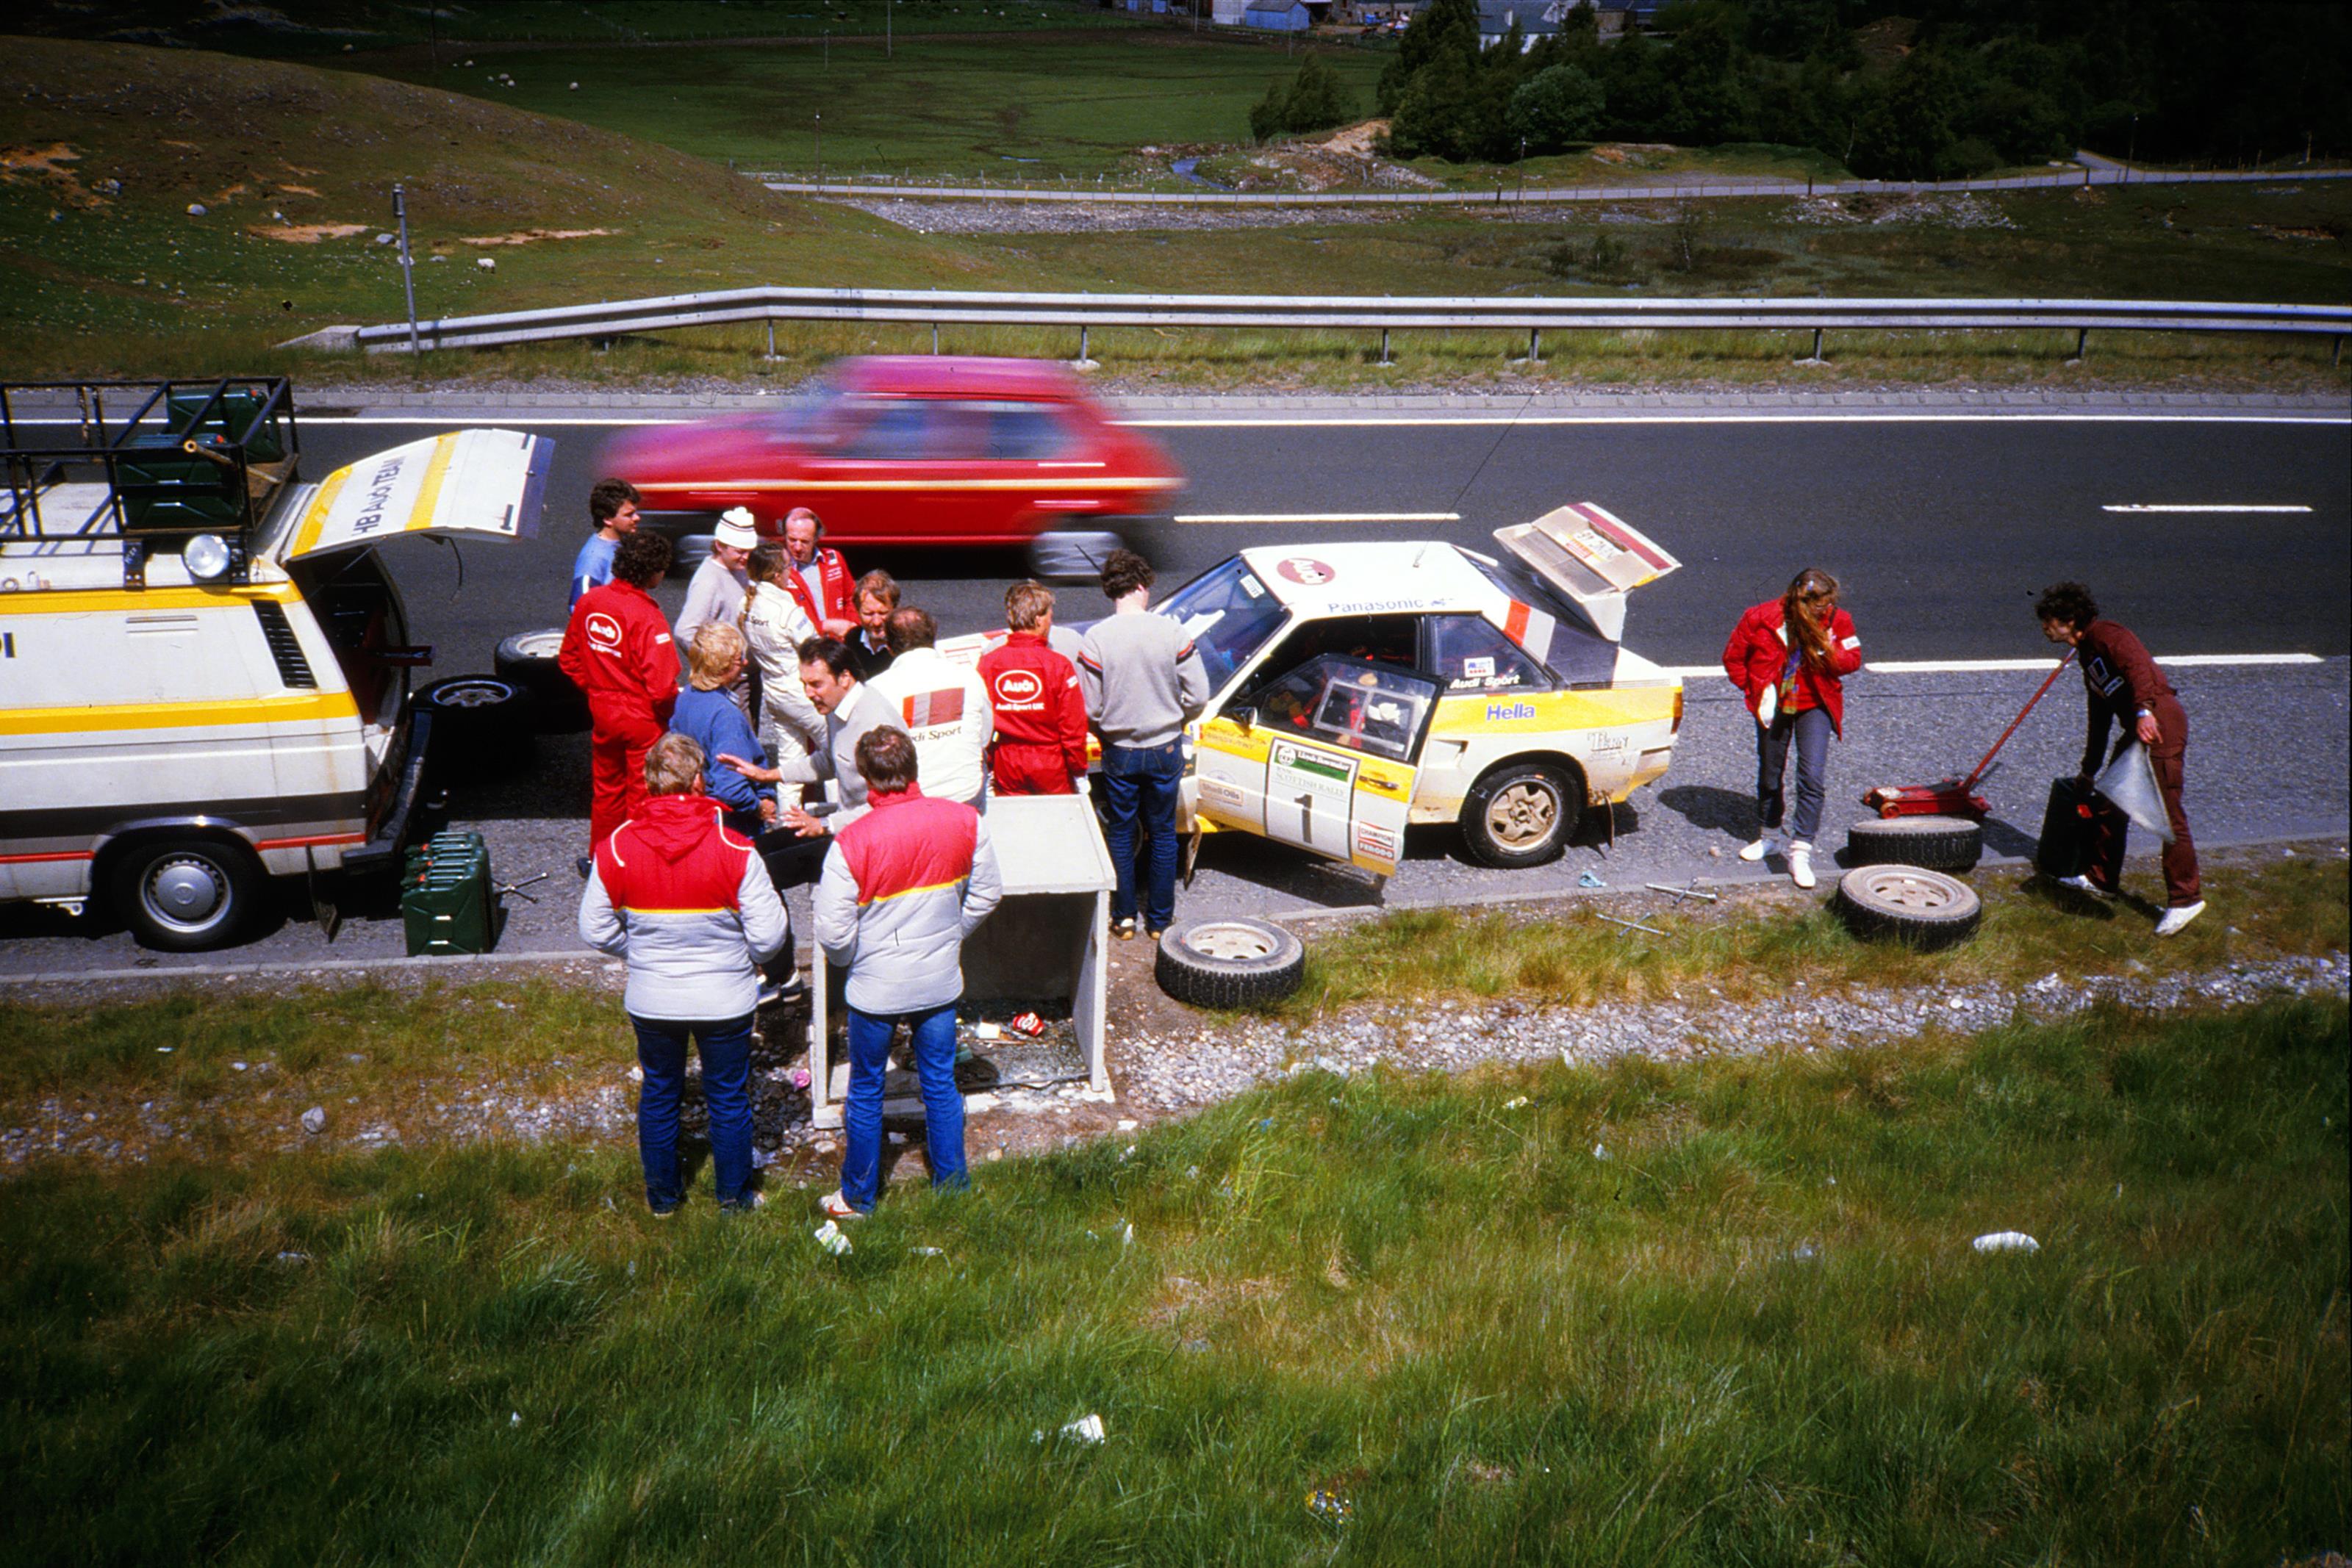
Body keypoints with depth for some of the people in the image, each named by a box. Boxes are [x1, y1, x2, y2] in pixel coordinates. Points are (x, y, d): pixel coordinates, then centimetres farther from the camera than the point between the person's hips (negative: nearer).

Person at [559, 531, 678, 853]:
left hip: (602, 713, 7)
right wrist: (672, 706, -7)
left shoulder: (589, 601, -3)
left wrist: (595, 690, 17)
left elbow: (568, 659, 8)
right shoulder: (647, 615, -24)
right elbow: (661, 686, -27)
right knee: (642, 795, 8)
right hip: (642, 718, -7)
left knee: (606, 788, 22)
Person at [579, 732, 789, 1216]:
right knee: (728, 1097, 17)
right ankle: (734, 1197, 33)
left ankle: (662, 1194, 39)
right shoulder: (734, 851, -21)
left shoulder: (614, 849, -13)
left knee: (659, 1093, 23)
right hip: (725, 1000, -2)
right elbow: (770, 936, -17)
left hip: (650, 1000, 2)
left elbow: (595, 931, -3)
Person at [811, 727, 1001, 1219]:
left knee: (866, 1091, 15)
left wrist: (847, 958, 7)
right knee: (941, 1084, 18)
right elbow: (986, 895, 2)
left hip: (876, 987, -3)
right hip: (941, 980, 3)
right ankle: (953, 1189, 29)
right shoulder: (964, 821, -11)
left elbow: (833, 933, -16)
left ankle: (858, 1197, 30)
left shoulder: (851, 842, -21)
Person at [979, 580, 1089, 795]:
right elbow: (1074, 727, -10)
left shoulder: (987, 663, -4)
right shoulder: (1058, 665, -11)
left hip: (1006, 770, 3)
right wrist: (1079, 772, 2)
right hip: (1052, 769, -3)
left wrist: (987, 769, 11)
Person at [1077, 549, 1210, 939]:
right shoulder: (1172, 633, -12)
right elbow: (1198, 696, -8)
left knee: (1121, 834, 16)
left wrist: (1109, 728, 10)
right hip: (1164, 750, 1)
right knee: (1163, 834, 15)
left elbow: (1089, 708, -11)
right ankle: (1160, 918, 23)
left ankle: (1124, 916, 22)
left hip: (1119, 752, 0)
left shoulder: (1096, 638, -14)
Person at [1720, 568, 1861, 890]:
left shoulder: (1837, 621, -11)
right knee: (1769, 775, 15)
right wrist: (1754, 689, -7)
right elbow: (1733, 658, -2)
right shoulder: (1761, 619, -15)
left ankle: (1800, 852, -11)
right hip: (1774, 707, 1)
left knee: (1813, 777, -15)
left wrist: (1831, 655, -22)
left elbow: (1854, 659, -2)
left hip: (1815, 706, -1)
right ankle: (1770, 836, 38)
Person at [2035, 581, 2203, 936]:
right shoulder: (2087, 654, 23)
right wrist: (2089, 770, 34)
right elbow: (2099, 718, 30)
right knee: (2109, 804, 16)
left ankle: (2185, 898, -4)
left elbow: (2137, 664, -25)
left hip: (2160, 721, -10)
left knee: (2168, 814, -8)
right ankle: (2102, 879, 29)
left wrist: (2144, 710, -40)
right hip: (2137, 728, 10)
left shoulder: (2105, 635, -6)